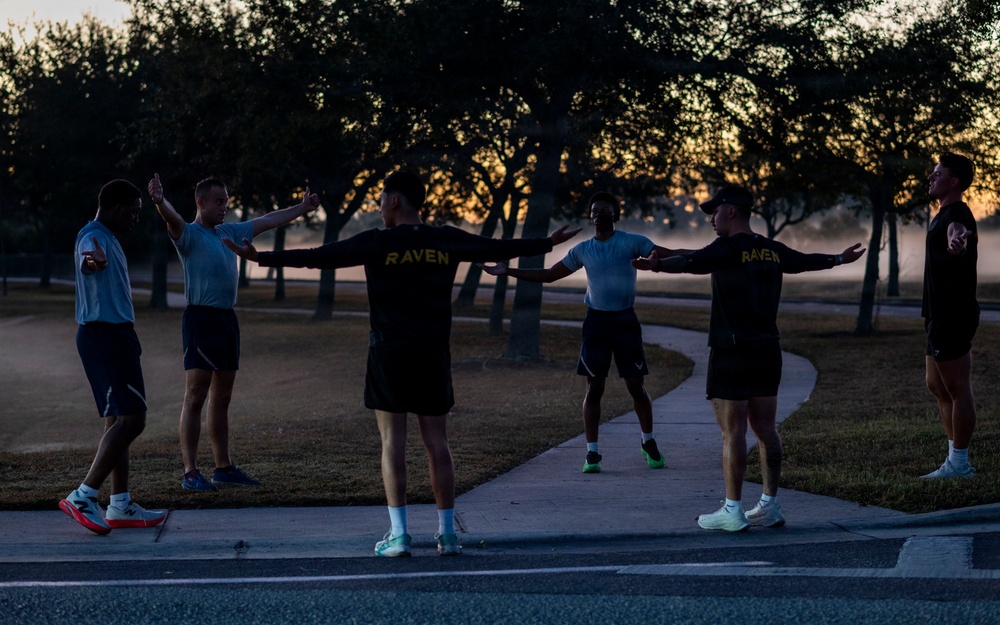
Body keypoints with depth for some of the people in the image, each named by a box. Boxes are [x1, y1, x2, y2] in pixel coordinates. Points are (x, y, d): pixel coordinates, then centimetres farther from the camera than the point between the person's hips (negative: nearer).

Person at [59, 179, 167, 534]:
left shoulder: (106, 239, 18)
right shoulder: (95, 236, -15)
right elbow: (89, 256, -41)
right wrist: (91, 260, -64)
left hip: (110, 335, 11)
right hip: (107, 335, -11)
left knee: (119, 420, 12)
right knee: (131, 419, -15)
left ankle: (121, 507, 15)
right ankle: (82, 497, -17)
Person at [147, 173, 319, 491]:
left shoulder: (229, 232, 16)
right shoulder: (189, 233, -7)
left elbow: (266, 222, 27)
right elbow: (173, 220, -29)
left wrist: (302, 208, 34)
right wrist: (160, 202, -50)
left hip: (227, 319, 8)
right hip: (201, 319, -8)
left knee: (221, 399, 13)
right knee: (195, 399, -8)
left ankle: (223, 468, 20)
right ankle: (190, 473, -8)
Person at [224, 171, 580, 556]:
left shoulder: (376, 243, -6)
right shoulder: (447, 242, 4)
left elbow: (320, 257, -9)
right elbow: (497, 249, 14)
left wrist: (263, 258, -5)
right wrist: (548, 244, 29)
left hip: (389, 352, -3)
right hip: (434, 354, 3)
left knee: (392, 441, 0)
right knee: (436, 441, 7)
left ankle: (398, 535, -4)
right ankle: (447, 533, 8)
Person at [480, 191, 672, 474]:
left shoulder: (632, 242, -3)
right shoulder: (582, 250, 6)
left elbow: (671, 255, -9)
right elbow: (549, 275, 13)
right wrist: (508, 271, 8)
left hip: (625, 320, -2)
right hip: (596, 321, 2)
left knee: (636, 386, 1)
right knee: (594, 387, 0)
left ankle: (648, 443, 21)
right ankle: (592, 452, 4)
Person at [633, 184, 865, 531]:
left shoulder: (729, 248, -9)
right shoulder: (773, 251, 13)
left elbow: (693, 262, -25)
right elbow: (806, 261, 31)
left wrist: (658, 265, -35)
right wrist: (840, 259, 49)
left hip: (732, 352, -7)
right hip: (767, 352, 7)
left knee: (733, 431, -6)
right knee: (765, 428, 11)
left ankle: (733, 511, -6)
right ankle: (769, 506, 15)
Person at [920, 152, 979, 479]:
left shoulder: (956, 213, -17)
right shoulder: (945, 215, 16)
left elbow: (956, 228, -44)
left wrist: (956, 238, -66)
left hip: (953, 316, -11)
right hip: (942, 316, 11)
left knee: (957, 389, -6)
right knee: (937, 385, 16)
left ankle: (959, 464, -1)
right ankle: (956, 459, 22)